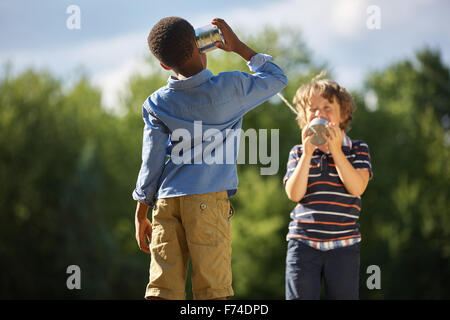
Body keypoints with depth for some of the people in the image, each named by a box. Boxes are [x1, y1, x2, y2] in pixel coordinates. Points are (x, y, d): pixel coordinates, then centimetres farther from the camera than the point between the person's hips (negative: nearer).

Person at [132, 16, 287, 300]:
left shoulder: (156, 103, 6)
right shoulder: (229, 88, 0)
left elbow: (151, 163, 6)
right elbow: (277, 78, 17)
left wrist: (141, 215, 13)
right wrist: (237, 46, 21)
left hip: (166, 201, 3)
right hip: (208, 200, -3)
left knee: (163, 290, 0)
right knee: (212, 290, -2)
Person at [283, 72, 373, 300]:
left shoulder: (358, 150, 6)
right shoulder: (298, 153, 9)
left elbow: (357, 188, -11)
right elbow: (294, 194, -5)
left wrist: (336, 151, -14)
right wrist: (307, 154, -11)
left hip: (343, 245, -1)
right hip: (303, 243, 1)